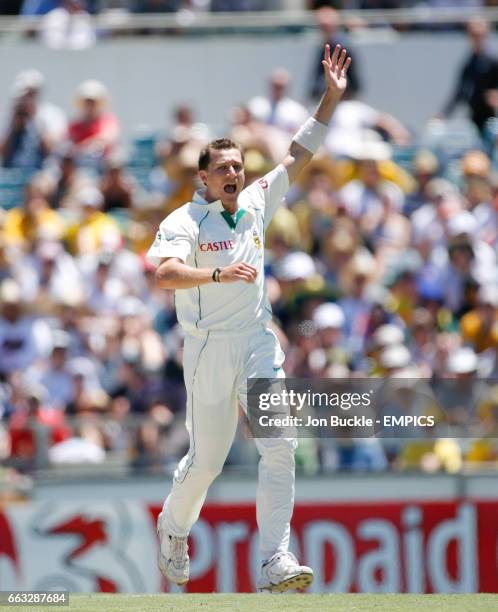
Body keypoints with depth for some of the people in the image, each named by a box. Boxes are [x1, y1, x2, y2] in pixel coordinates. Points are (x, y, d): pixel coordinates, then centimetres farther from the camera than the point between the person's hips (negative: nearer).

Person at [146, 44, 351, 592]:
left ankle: (276, 563, -17)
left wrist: (331, 98, 7)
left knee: (279, 447, -12)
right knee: (206, 459, 4)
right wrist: (220, 274, -38)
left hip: (259, 345, 4)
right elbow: (164, 273, -25)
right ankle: (173, 528, 36)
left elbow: (298, 156, 14)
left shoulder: (255, 204, 10)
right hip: (209, 350, -4)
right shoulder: (185, 221, -8)